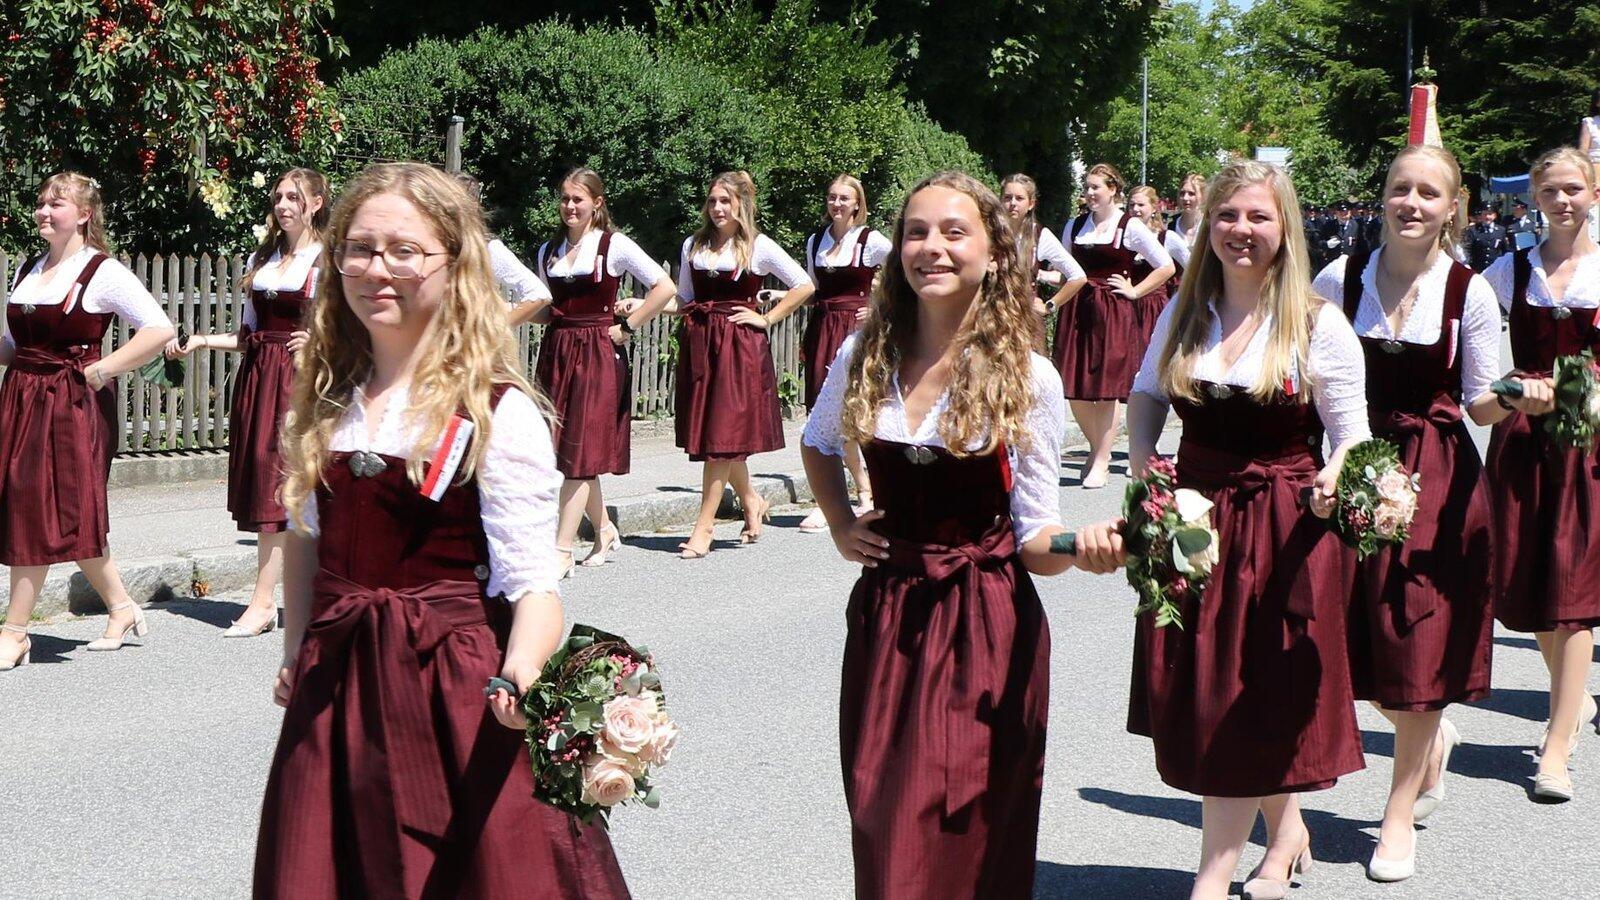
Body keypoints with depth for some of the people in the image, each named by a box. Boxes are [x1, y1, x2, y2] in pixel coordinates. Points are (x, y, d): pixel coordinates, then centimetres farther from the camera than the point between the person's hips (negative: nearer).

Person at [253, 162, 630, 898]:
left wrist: (521, 678, -36)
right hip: (336, 689, 6)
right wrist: (296, 651, 10)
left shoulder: (498, 414, -13)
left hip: (455, 690, -6)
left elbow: (533, 584, -19)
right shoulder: (328, 398, 6)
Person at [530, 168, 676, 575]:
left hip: (598, 354, -6)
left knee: (579, 453, -7)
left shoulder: (615, 246, -4)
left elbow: (664, 287, -6)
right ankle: (604, 530, 25)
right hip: (555, 351, 6)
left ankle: (562, 550, -7)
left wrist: (627, 325, -8)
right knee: (562, 450, 7)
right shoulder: (548, 250, 12)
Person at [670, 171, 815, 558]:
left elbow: (805, 285, -1)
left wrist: (766, 319, -4)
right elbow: (683, 301, 15)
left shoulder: (759, 247, -2)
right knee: (706, 434, 7)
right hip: (698, 342, 5)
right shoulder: (694, 246, 12)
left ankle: (704, 527, -5)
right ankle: (751, 500, 29)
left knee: (723, 435, -6)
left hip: (740, 345, -5)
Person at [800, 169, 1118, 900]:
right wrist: (841, 528, 9)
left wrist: (1078, 547, -26)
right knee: (882, 826, 9)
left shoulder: (1029, 378, -8)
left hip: (987, 627, -3)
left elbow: (1033, 540, -5)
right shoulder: (865, 357, 1)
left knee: (964, 834, 1)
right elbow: (816, 445, 23)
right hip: (885, 615, 3)